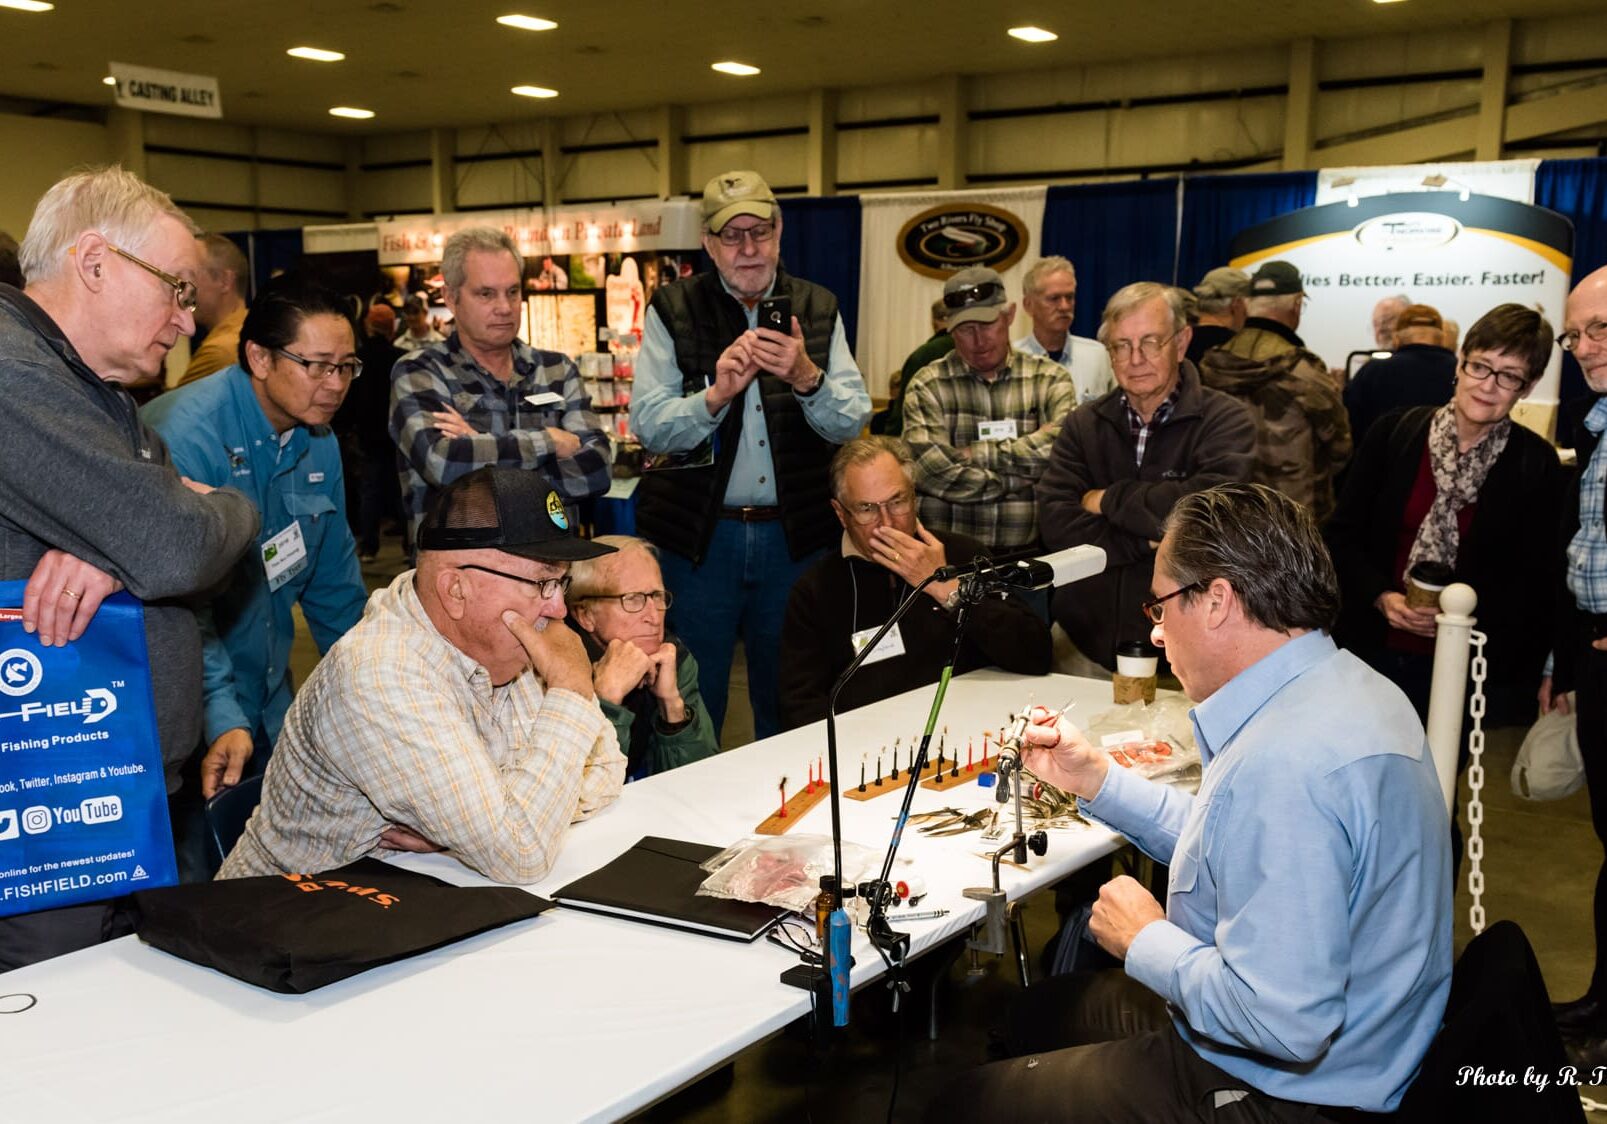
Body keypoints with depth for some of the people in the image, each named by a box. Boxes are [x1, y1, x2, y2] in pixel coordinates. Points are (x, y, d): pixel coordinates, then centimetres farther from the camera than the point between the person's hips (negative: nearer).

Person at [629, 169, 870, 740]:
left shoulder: (818, 308, 6)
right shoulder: (672, 309, 0)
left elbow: (853, 422, -2)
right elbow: (649, 427, -8)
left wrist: (806, 377, -22)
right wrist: (715, 394, -25)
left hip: (794, 534, 2)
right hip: (697, 534, -2)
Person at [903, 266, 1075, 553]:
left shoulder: (1050, 379, 9)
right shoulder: (928, 386, 4)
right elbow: (930, 470, -11)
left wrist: (975, 453, -8)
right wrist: (1026, 470, -6)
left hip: (1030, 550, 1)